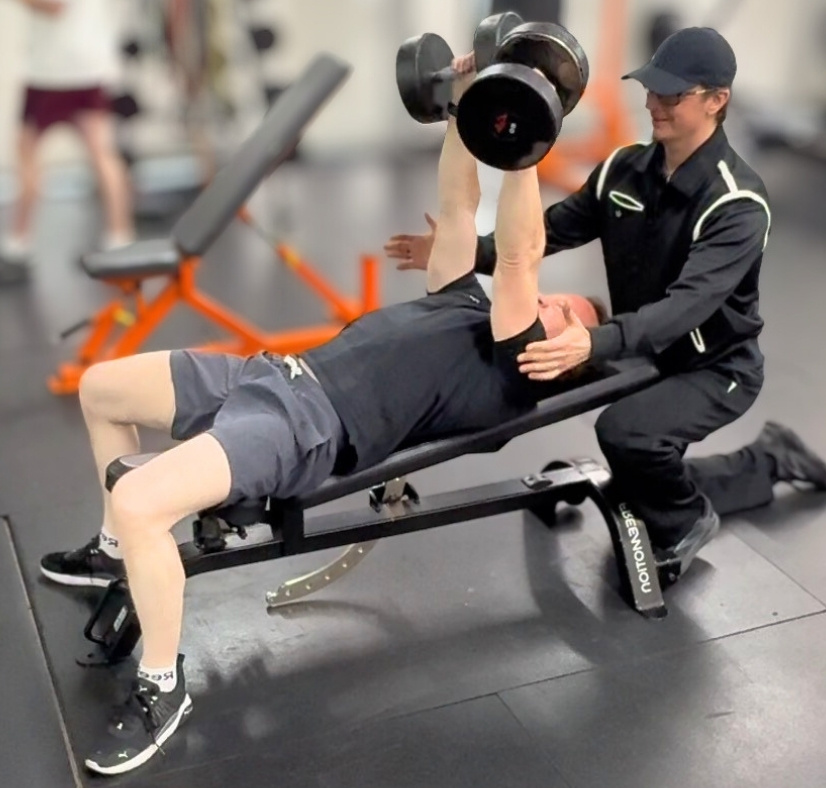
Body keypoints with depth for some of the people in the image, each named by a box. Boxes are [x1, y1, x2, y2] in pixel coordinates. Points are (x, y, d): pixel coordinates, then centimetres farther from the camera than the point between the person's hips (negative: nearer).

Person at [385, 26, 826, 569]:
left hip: (715, 367, -7)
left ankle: (686, 525, -4)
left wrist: (596, 343, -57)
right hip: (646, 355, 7)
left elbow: (690, 302, -40)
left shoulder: (738, 203, -27)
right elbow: (551, 231, -5)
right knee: (653, 484, 20)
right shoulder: (625, 169, -6)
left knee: (625, 431, -35)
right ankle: (774, 460, 38)